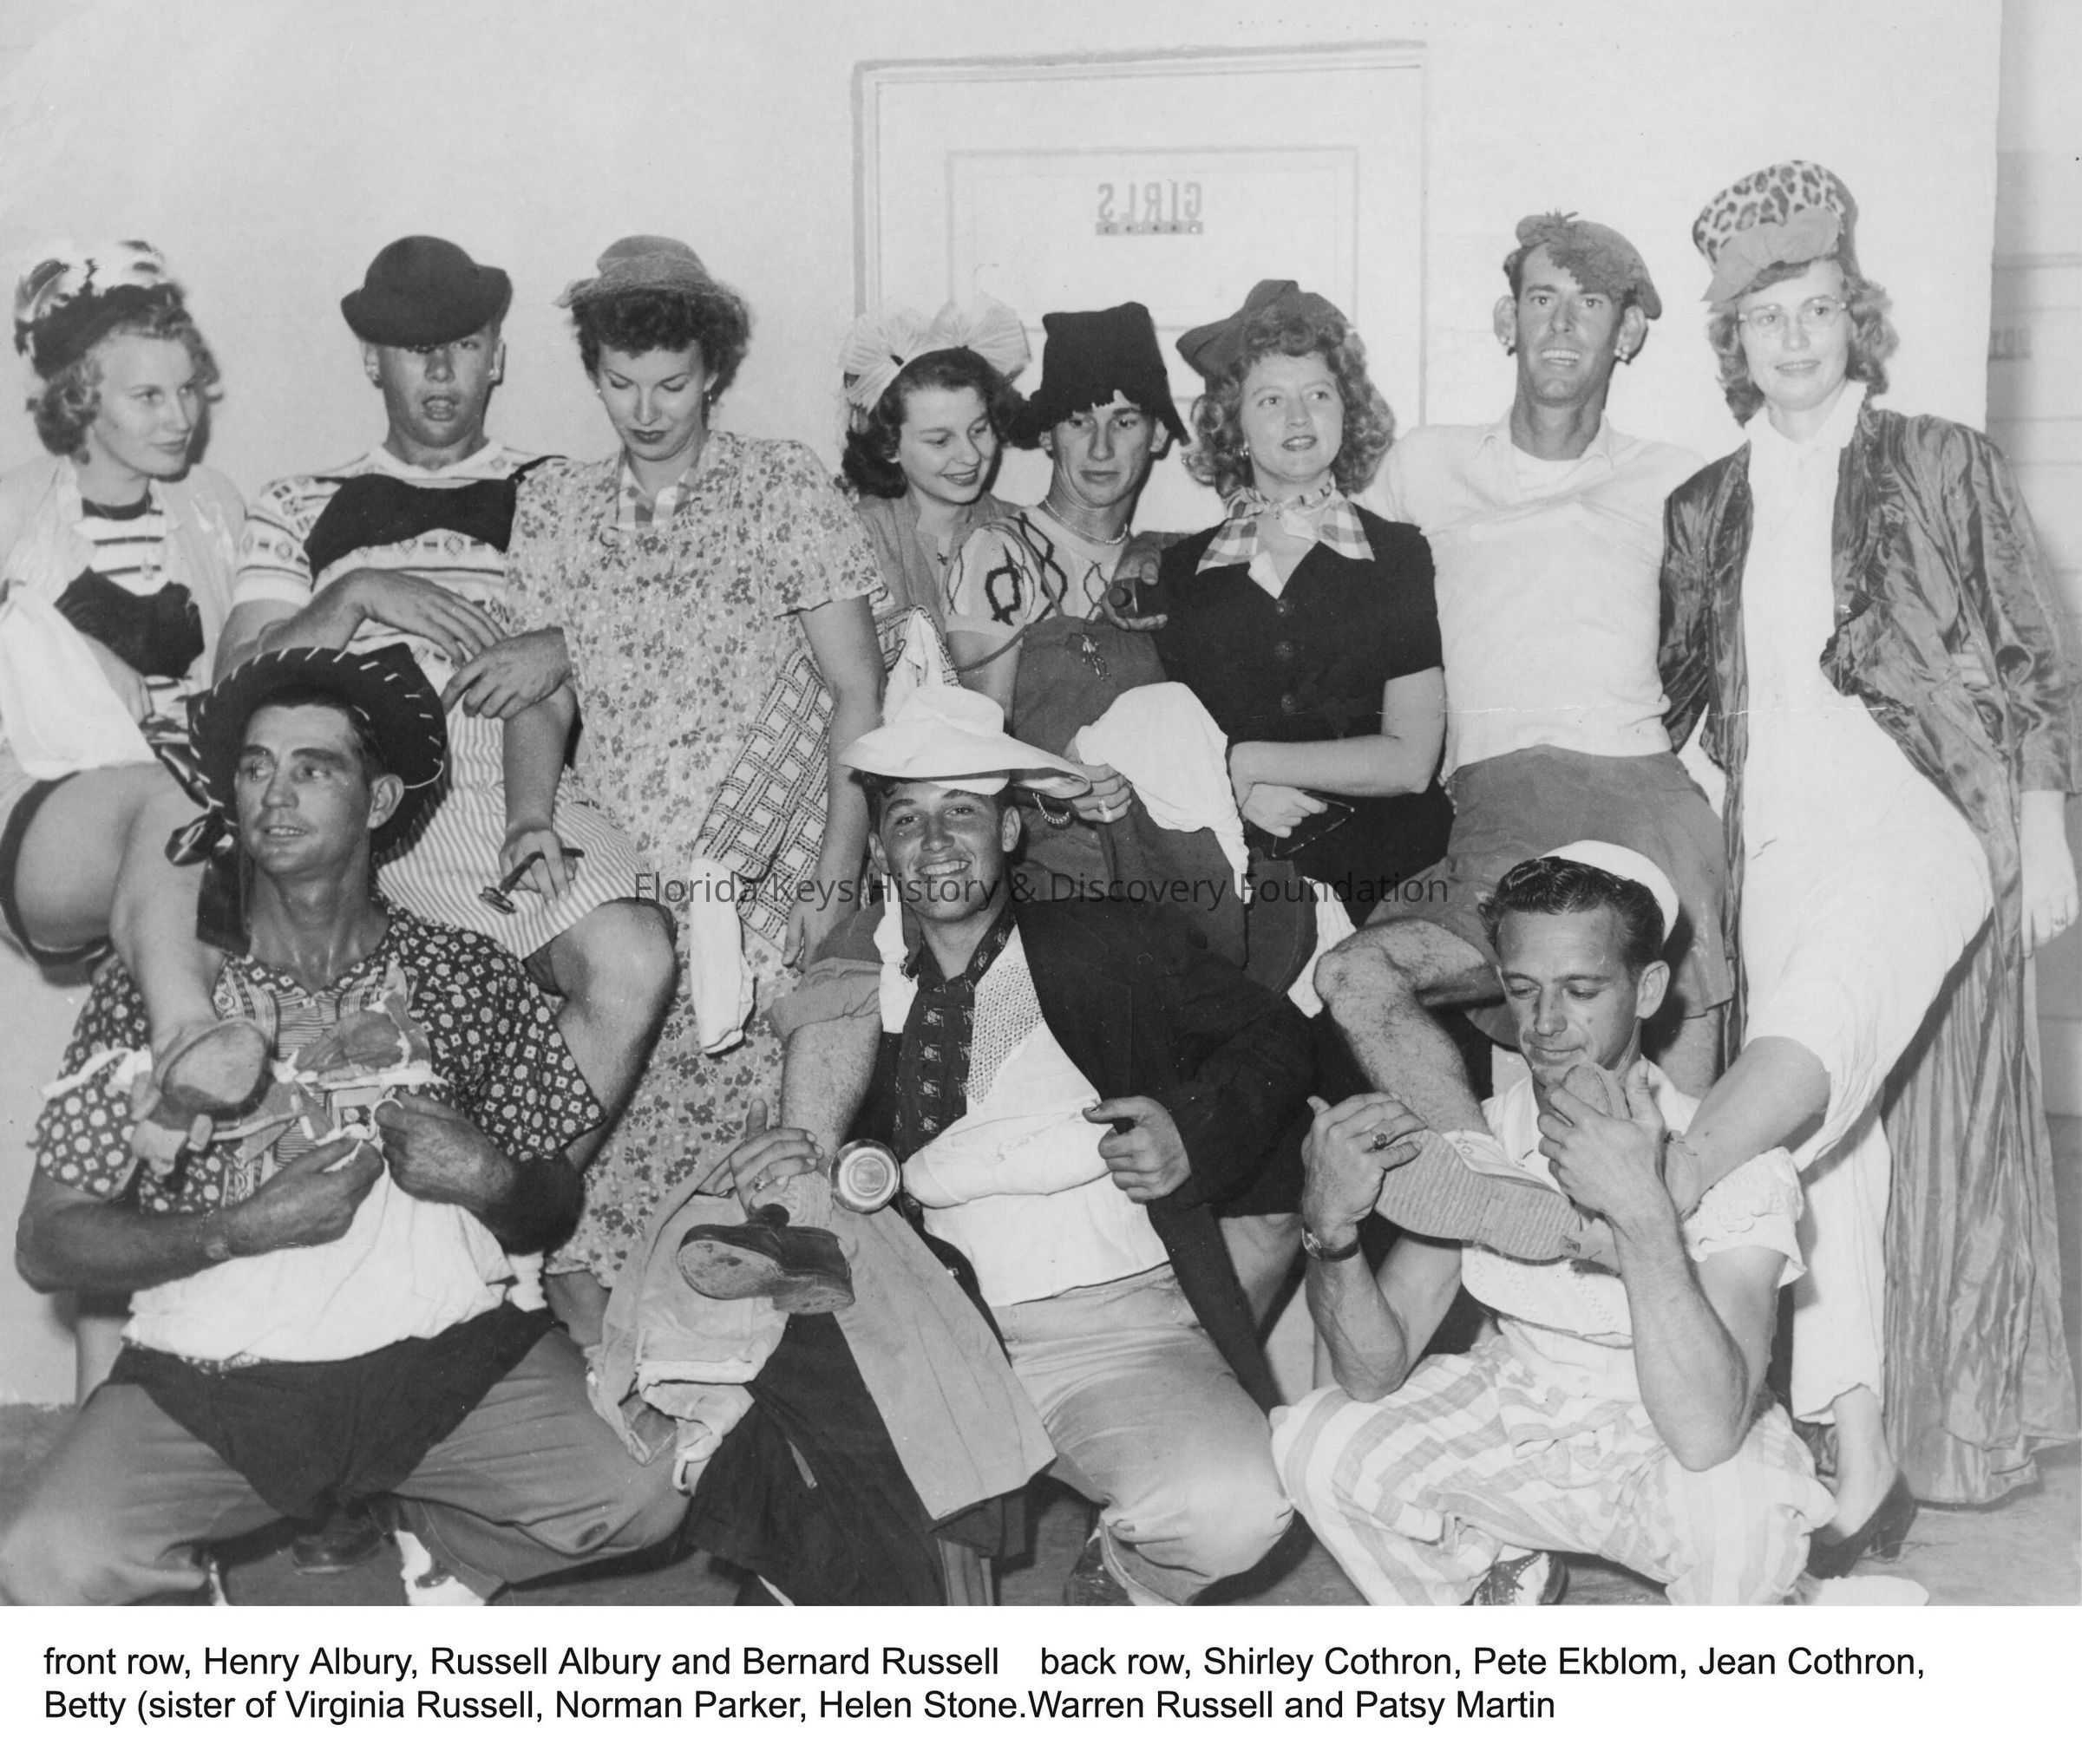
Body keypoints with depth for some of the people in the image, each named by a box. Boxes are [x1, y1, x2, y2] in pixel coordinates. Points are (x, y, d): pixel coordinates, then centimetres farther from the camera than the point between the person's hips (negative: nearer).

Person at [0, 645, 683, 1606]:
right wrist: (249, 1227, -14)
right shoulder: (149, 988, -1)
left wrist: (491, 1180, -11)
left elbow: (556, 1210, 11)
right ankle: (190, 1579, 12)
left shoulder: (471, 974, 4)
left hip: (450, 1355, 1)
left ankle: (444, 1539, 13)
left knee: (646, 1492, -19)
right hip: (212, 1379, -1)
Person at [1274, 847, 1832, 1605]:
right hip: (1520, 1416, 4)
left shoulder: (1736, 1166, -25)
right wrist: (1332, 1227, -33)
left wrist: (1642, 1211, -47)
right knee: (1314, 1444, -17)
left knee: (1729, 1506, -37)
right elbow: (1376, 1374, -14)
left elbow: (1706, 1436, -37)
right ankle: (1502, 1572, 14)